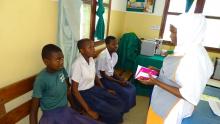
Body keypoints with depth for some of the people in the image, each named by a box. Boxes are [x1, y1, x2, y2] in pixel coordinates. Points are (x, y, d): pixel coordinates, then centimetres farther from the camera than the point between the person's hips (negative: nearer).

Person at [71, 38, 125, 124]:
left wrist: (105, 90, 6)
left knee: (119, 104, -1)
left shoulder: (91, 59, 0)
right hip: (83, 93, -7)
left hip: (93, 88, 7)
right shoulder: (77, 64, -23)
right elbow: (74, 90, -20)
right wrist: (88, 110, -21)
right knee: (113, 113, -16)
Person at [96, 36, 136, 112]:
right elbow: (103, 74, -20)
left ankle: (129, 106, 21)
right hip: (103, 79, -8)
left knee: (132, 88, 1)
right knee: (126, 93, -16)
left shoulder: (115, 55, 0)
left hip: (111, 76, 8)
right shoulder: (103, 56, -24)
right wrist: (118, 82, -19)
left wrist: (119, 78, -8)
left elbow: (112, 70, 9)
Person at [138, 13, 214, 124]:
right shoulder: (187, 50, 0)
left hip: (173, 109, -8)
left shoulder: (195, 58, -30)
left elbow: (188, 95, -28)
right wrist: (158, 71, 1)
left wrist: (156, 82, -28)